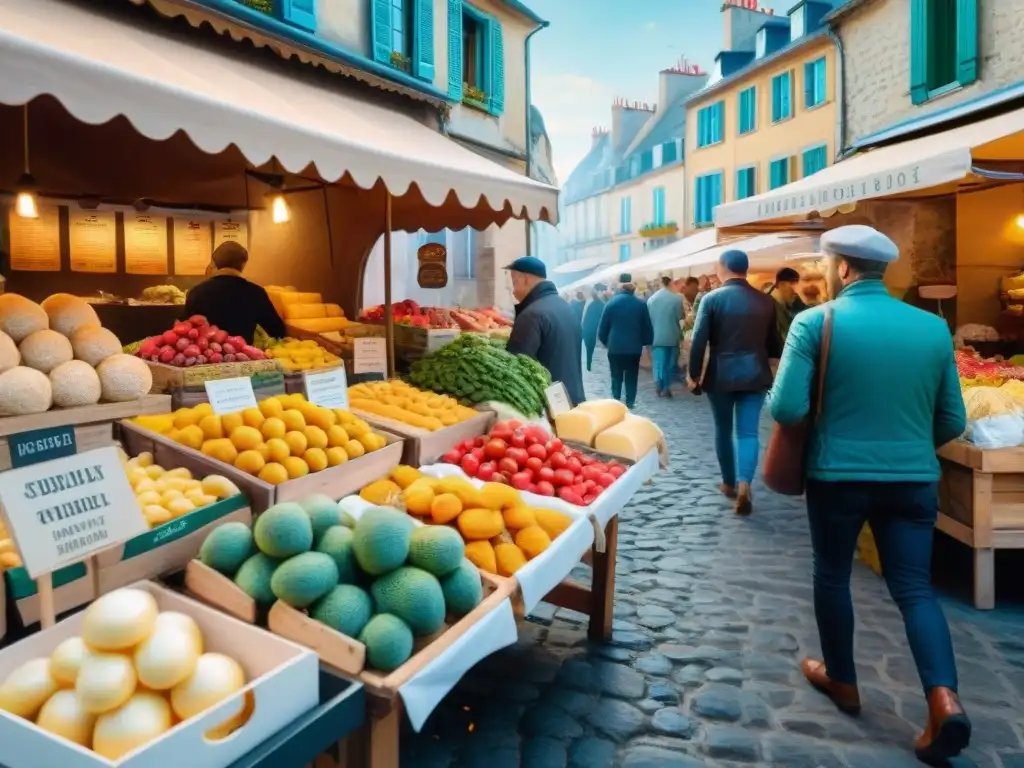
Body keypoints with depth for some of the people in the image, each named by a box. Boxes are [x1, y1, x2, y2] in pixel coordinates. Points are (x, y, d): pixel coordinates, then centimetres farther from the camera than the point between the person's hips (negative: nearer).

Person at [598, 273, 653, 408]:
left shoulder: (612, 303, -4)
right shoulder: (640, 303, -2)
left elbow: (603, 327, 0)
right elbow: (647, 327, 3)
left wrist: (606, 342, 13)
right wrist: (646, 342, 16)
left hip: (615, 346, 0)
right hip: (634, 346, 1)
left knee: (616, 376, 11)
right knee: (631, 376, 11)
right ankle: (630, 402, 10)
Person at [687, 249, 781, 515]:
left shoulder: (712, 298, -7)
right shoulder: (766, 301, 3)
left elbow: (699, 341, -10)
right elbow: (774, 343, 10)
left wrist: (694, 375, 0)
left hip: (721, 375, -1)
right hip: (755, 374, 2)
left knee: (723, 431, 15)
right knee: (748, 432, 2)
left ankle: (729, 483, 26)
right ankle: (744, 485, -15)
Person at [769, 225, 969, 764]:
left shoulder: (815, 322, -11)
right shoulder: (933, 327, 1)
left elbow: (786, 409, -16)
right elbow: (953, 421, 6)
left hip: (838, 475, -3)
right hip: (915, 479, 3)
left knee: (832, 577, 17)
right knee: (914, 587, 12)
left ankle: (841, 680, 32)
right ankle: (945, 699, -3)